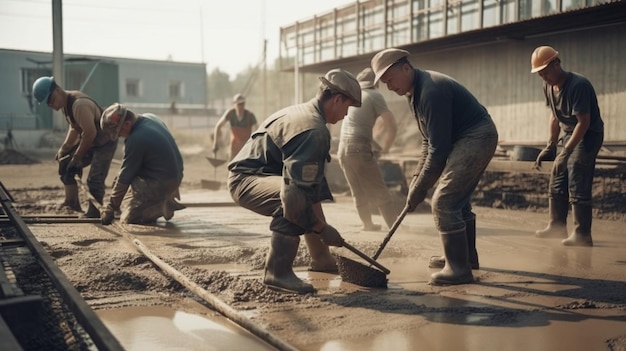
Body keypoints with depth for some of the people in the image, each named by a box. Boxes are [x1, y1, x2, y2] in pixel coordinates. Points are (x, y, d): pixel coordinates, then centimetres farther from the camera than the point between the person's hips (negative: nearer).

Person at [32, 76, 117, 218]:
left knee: (94, 180, -14)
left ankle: (94, 213, 1)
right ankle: (72, 202, 16)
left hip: (105, 142, -10)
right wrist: (64, 148, 3)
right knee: (65, 164, 8)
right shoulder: (65, 103, 2)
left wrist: (77, 157, -19)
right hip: (89, 140, 10)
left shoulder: (79, 104, -30)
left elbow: (90, 133, -29)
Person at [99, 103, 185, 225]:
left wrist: (110, 208, -7)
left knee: (128, 219, -2)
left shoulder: (136, 140, -24)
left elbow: (124, 178, -17)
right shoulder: (150, 118, 2)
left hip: (160, 184, -9)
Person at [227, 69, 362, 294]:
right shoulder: (313, 130, -24)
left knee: (315, 191, 27)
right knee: (294, 199, -38)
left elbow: (311, 179, 14)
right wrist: (321, 228, -22)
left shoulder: (304, 112, 9)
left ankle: (321, 259, 37)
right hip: (245, 181, -11)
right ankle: (277, 272, -28)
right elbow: (296, 191, -32)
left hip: (252, 174, 11)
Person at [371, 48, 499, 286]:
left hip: (476, 137, -11)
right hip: (467, 140, 11)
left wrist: (419, 188, -17)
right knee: (458, 199, 21)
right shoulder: (414, 92, 8)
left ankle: (459, 268, -6)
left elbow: (438, 148, -25)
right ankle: (466, 256, 36)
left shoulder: (432, 91, -25)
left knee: (444, 202, -13)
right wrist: (418, 176, 7)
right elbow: (428, 140, 16)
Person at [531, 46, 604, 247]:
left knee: (578, 187, -13)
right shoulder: (548, 87, 1)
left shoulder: (578, 85, -24)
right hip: (570, 135, 9)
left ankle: (582, 235, -7)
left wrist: (566, 151, -28)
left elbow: (584, 123, -25)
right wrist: (550, 147, 6)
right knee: (556, 182, 11)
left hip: (588, 136, -9)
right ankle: (557, 226, 22)